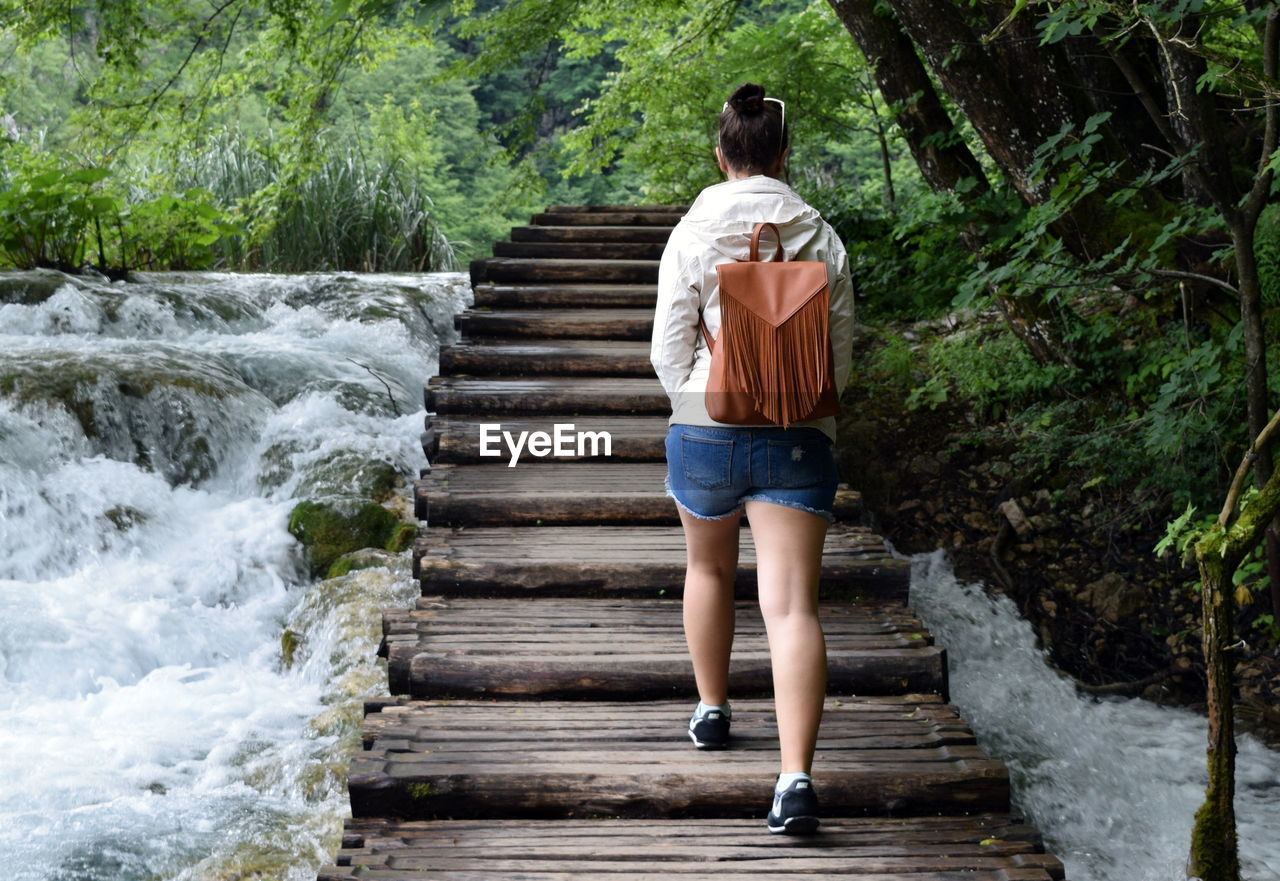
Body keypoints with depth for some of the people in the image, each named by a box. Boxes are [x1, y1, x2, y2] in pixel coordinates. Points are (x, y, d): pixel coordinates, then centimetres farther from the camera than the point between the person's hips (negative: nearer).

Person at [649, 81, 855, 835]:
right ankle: (796, 775, -19)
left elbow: (669, 349, -4)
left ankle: (712, 708, 42)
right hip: (798, 437, 0)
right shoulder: (821, 237, 0)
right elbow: (841, 355, 4)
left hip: (706, 432, 0)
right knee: (794, 604, -6)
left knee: (710, 568, 27)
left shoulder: (694, 233, -5)